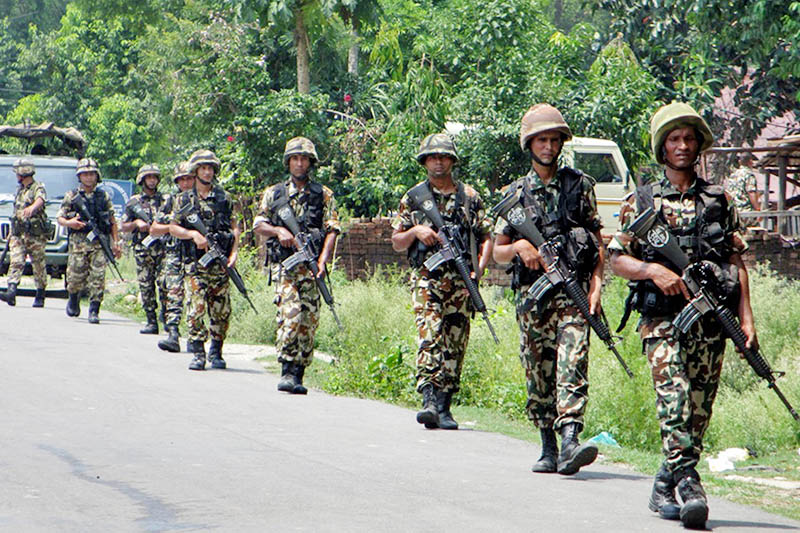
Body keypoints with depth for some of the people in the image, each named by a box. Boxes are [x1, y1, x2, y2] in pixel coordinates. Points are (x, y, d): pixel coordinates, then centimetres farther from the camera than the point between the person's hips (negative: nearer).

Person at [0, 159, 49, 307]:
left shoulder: (38, 188, -6)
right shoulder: (19, 189, 17)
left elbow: (40, 200, -29)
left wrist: (32, 208, -52)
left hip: (35, 235, -6)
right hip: (18, 234, 6)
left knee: (39, 266, 4)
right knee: (16, 262, -10)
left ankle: (40, 296, 15)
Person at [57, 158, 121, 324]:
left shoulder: (104, 196, 12)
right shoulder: (71, 196, 8)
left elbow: (112, 221, 14)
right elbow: (60, 218, 10)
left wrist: (116, 243, 8)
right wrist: (69, 223, -13)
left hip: (100, 242, 0)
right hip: (78, 241, 0)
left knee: (97, 278, -10)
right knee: (76, 277, 0)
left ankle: (94, 311, -7)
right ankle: (73, 301, 30)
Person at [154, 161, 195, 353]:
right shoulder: (170, 201, 11)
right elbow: (153, 230, 12)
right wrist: (173, 227, -4)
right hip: (174, 256, 0)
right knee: (174, 295, -13)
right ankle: (172, 335, -20)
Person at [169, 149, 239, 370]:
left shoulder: (223, 197, 9)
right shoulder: (184, 200, 7)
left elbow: (234, 226, 10)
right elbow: (173, 228, 6)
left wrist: (234, 253, -1)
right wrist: (193, 234, -11)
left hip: (220, 263, 1)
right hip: (195, 263, -1)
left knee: (221, 311, 2)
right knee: (196, 309, -10)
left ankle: (216, 352, 13)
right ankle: (198, 354, -7)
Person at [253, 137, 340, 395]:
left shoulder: (323, 194, 11)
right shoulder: (274, 193, 13)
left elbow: (331, 230, 4)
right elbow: (258, 224, 12)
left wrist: (322, 261, -10)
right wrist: (279, 231, -8)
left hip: (311, 266, 1)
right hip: (284, 265, -1)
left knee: (308, 320, -1)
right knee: (290, 313, -19)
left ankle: (297, 375, 6)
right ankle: (287, 371, -19)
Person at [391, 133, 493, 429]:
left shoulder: (469, 196, 11)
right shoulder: (413, 197, 10)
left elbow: (487, 237, 11)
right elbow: (396, 243, 13)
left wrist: (479, 268, -4)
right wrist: (415, 231, -8)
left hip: (460, 282, 2)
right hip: (426, 279, -2)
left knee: (455, 345, 2)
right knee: (429, 336, -18)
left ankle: (443, 408, 9)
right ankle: (429, 401, -27)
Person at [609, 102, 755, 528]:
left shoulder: (719, 200, 13)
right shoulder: (641, 202, 8)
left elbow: (736, 261, 11)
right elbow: (616, 259, 6)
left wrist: (746, 317, 2)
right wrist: (654, 270, -13)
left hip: (710, 318, 3)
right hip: (662, 317, -3)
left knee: (699, 407, 3)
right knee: (674, 396, -20)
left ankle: (665, 485, 17)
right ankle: (688, 483, -28)